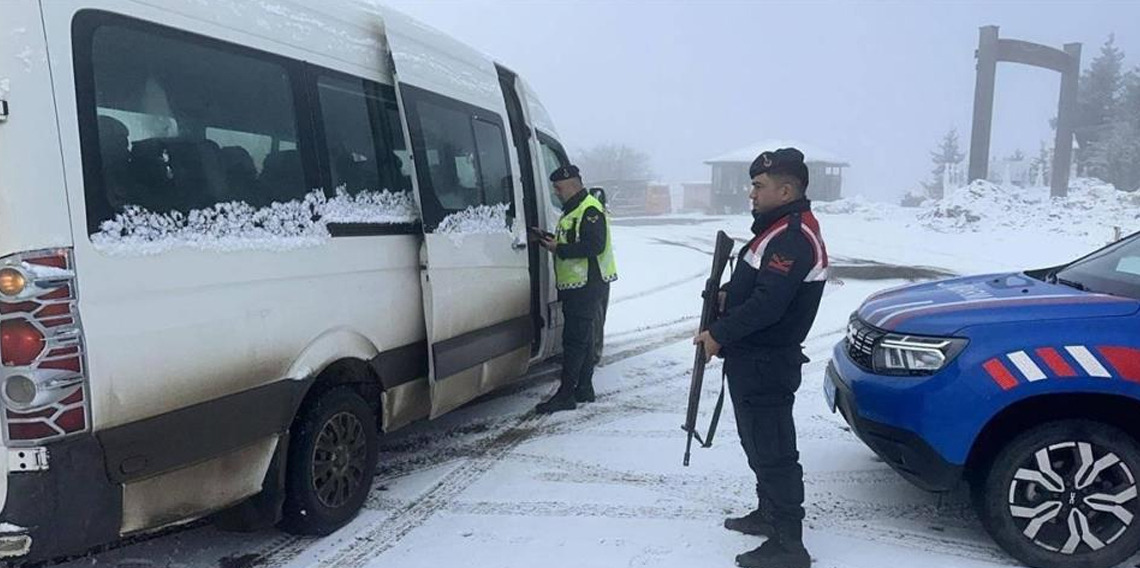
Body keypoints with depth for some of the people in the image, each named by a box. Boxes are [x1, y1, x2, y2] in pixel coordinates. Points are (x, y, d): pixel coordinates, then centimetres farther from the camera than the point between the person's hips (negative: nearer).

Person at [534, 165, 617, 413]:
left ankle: (566, 394, -8)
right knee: (583, 338, 15)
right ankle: (584, 389, 23)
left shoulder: (590, 210, -14)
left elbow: (594, 246, -24)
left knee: (574, 339, -10)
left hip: (587, 284, -11)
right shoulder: (572, 210, 19)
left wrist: (559, 249, -20)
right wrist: (552, 240, 7)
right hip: (576, 285, 11)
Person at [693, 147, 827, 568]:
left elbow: (768, 304, -27)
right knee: (759, 443, 22)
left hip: (766, 365, -11)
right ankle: (769, 513, 38)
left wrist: (719, 334, -18)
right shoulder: (781, 228, 14)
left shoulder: (793, 237, -21)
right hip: (755, 359, 11)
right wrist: (728, 295, 6)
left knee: (773, 450, -4)